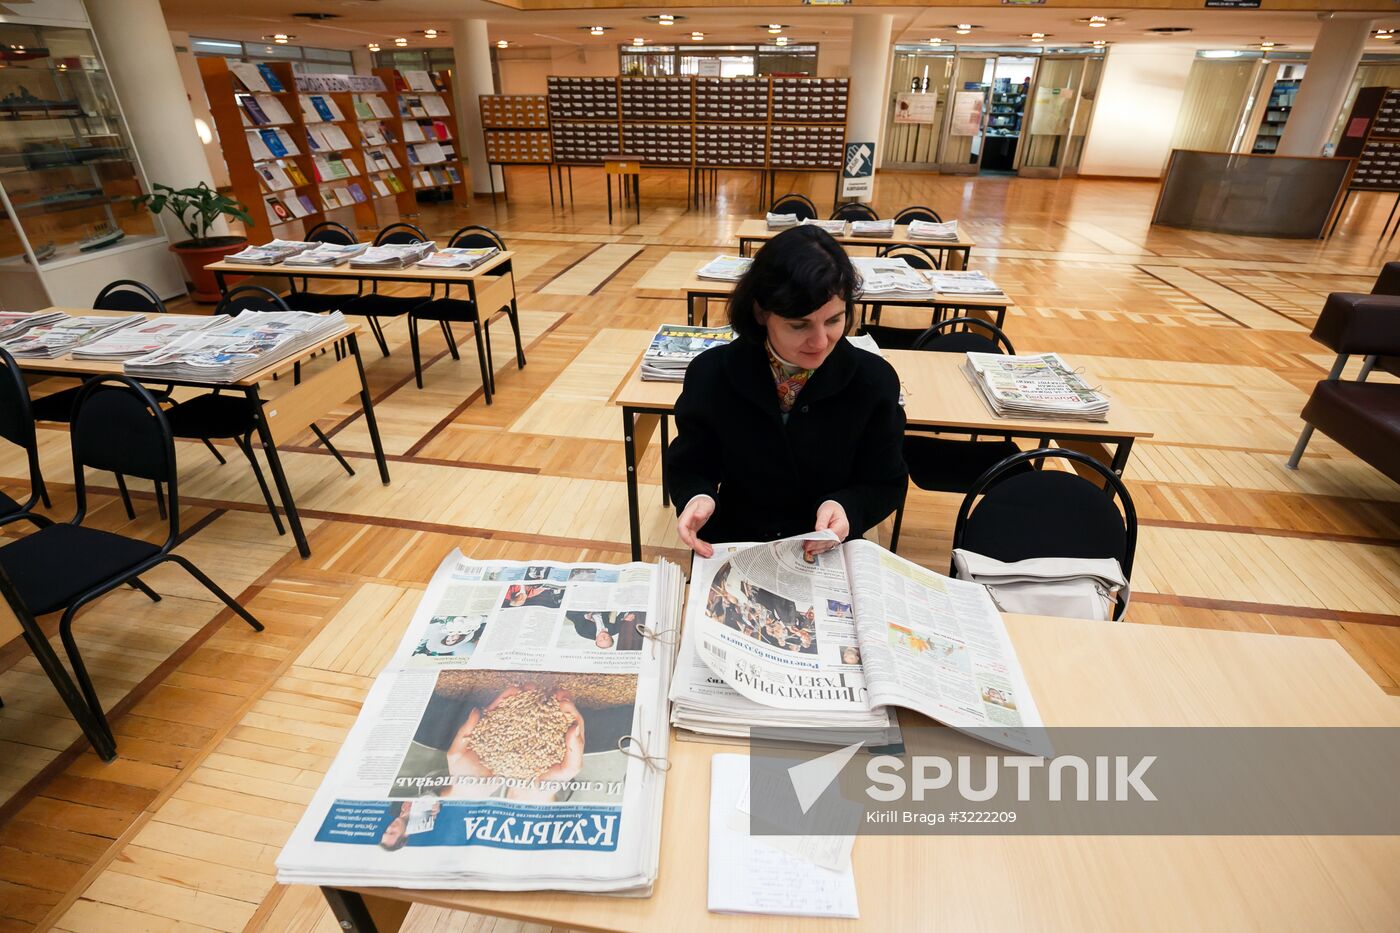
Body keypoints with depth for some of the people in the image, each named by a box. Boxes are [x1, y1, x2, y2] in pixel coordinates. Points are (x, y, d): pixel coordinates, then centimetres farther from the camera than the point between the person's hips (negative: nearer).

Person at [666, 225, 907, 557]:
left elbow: (886, 483, 0)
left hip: (831, 556, 1)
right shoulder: (711, 373, -11)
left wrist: (848, 509, -21)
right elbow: (688, 467, 1)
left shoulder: (874, 379, -10)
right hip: (734, 551, 0)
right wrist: (698, 497, -22)